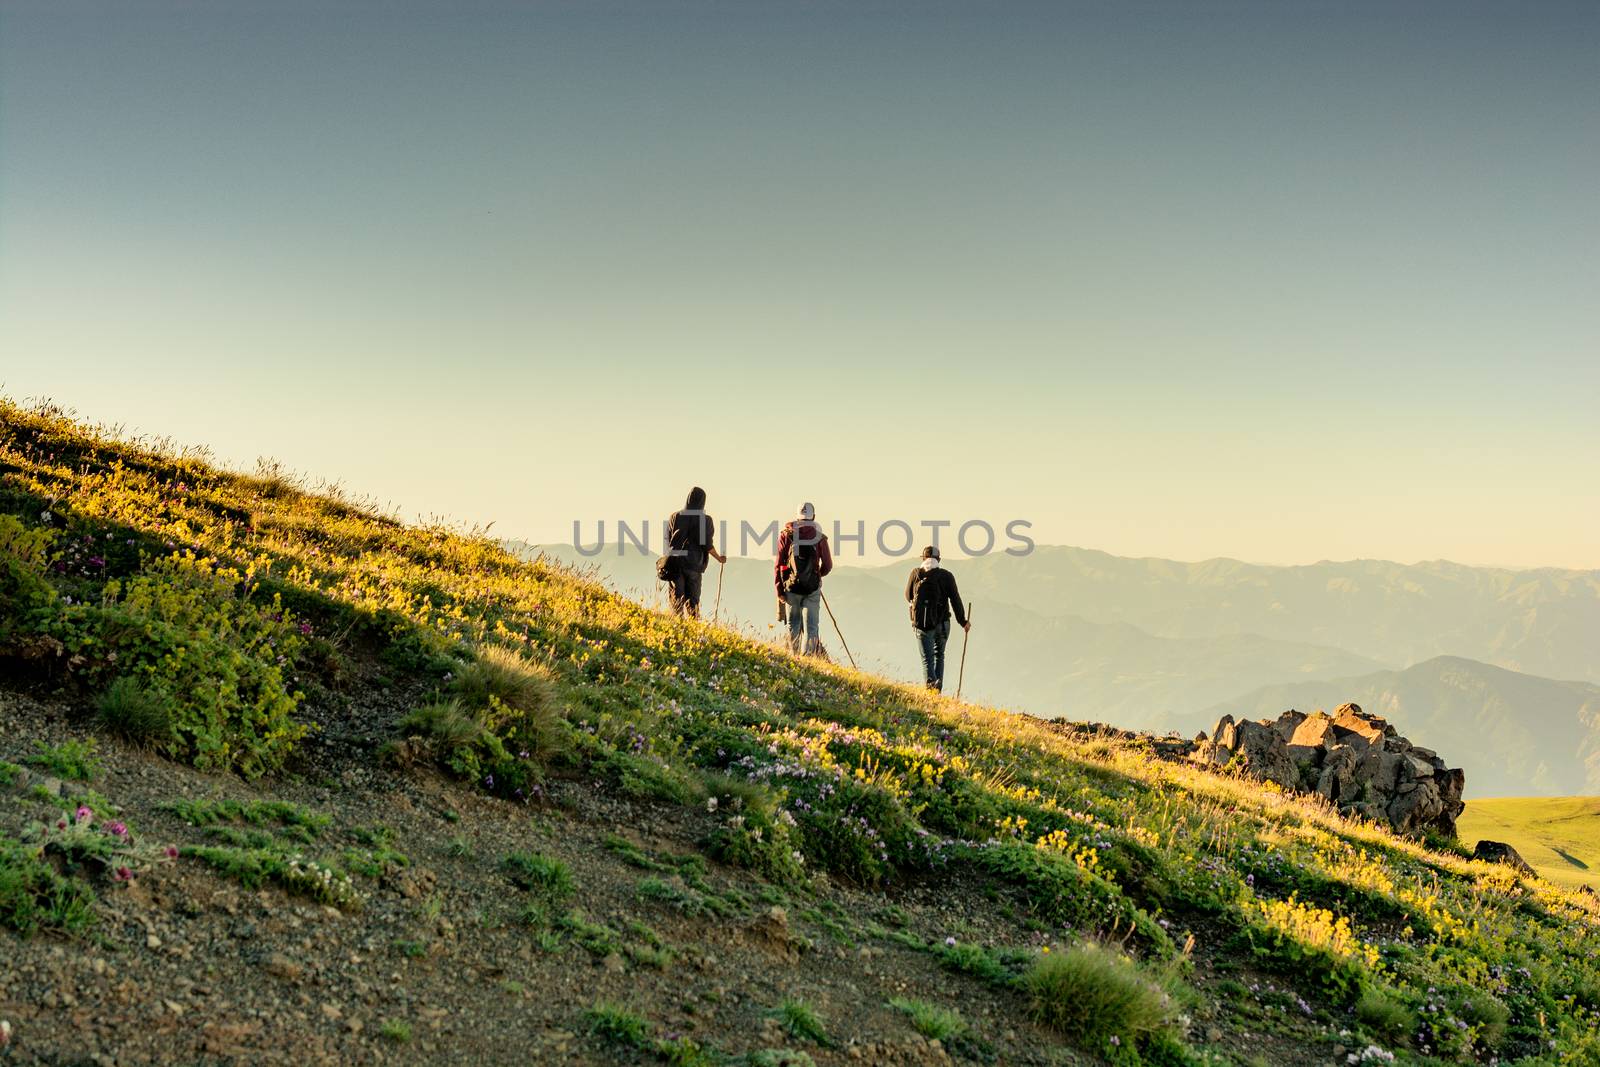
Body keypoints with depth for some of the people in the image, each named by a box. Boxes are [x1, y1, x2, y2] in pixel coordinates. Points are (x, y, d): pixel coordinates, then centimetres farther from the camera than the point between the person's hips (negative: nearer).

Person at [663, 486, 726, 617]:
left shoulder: (674, 517, 3)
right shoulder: (706, 520, -3)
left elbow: (668, 540, 5)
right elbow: (707, 545, -5)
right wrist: (719, 558, 12)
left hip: (675, 563, 1)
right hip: (694, 565, -1)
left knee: (676, 601, 2)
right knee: (693, 601, 7)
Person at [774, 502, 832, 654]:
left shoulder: (786, 535, -1)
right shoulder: (819, 537, -2)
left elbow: (778, 564, -3)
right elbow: (828, 565, 4)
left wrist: (779, 589, 2)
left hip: (791, 586, 1)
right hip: (812, 589, -1)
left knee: (793, 625, 15)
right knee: (812, 626, 2)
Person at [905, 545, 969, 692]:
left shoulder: (916, 574, 0)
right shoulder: (946, 576, -3)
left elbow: (908, 596, 12)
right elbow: (955, 600, -5)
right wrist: (963, 621, 5)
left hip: (922, 623, -1)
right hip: (942, 623, 1)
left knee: (927, 659, -1)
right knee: (939, 656, 20)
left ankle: (930, 685, -23)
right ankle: (938, 689, 15)